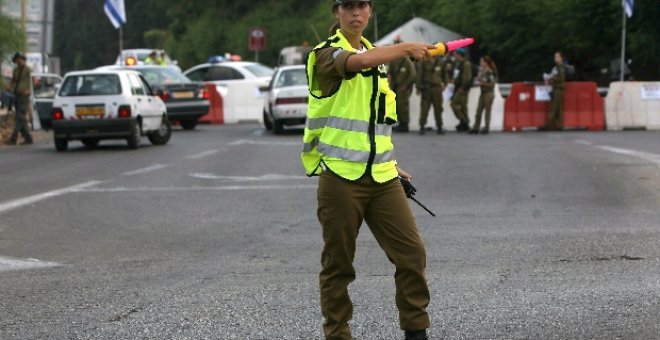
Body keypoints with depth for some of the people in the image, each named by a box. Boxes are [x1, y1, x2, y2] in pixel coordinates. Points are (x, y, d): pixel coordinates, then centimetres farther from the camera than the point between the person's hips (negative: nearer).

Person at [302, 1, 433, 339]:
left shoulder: (377, 55, 17)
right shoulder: (326, 54, -6)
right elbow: (358, 62, -31)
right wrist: (406, 48, -30)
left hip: (381, 178, 6)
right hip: (340, 176, -6)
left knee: (412, 252, -1)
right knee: (337, 263, 1)